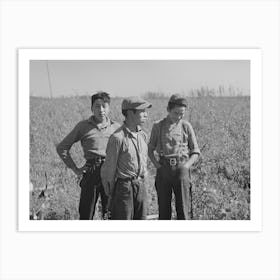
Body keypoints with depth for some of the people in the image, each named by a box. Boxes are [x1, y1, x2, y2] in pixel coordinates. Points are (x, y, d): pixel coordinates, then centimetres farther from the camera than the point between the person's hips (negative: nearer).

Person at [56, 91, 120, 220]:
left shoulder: (116, 127, 6)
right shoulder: (83, 126, 3)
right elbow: (61, 148, 8)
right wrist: (75, 169, 3)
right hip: (90, 173, -1)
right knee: (86, 214, 3)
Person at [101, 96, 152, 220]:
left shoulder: (142, 135, 6)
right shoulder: (117, 137, -16)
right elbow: (108, 168, -9)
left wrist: (141, 181, 18)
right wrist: (110, 193, -1)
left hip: (141, 186, 7)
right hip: (123, 186, -7)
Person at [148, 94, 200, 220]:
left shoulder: (186, 126, 3)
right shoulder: (158, 126, 3)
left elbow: (195, 152, 7)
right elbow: (150, 150, 12)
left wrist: (186, 165, -9)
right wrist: (157, 165, -3)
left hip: (181, 169, -1)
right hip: (163, 170, 1)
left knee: (184, 209, -1)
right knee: (163, 209, 7)